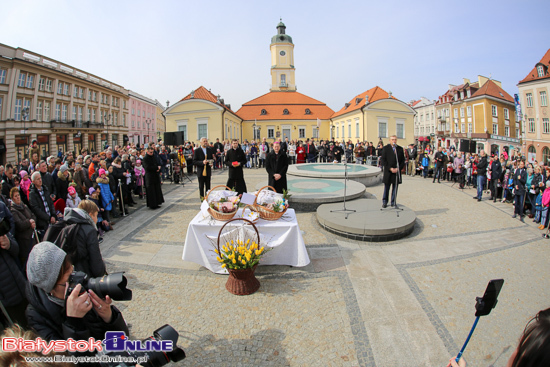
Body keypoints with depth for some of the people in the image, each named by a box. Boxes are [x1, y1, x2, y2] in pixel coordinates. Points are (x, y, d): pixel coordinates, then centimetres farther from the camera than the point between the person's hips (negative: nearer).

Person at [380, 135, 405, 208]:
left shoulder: (400, 149, 8)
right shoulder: (385, 148, 1)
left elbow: (403, 161, 8)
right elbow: (383, 160, -4)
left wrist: (398, 168, -7)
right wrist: (390, 168, -12)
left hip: (397, 171, 2)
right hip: (388, 171, -2)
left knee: (395, 187, 6)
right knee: (386, 187, 5)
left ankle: (393, 202, 17)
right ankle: (384, 202, 18)